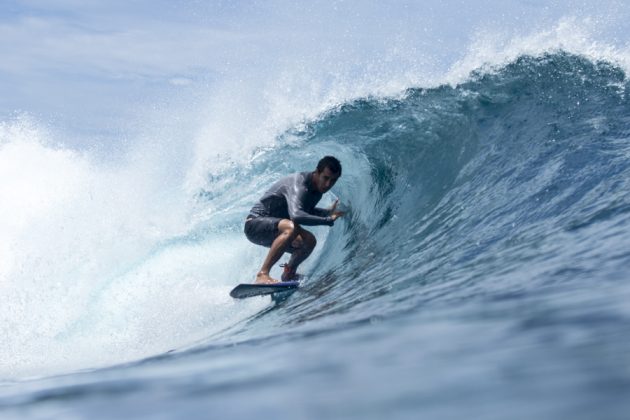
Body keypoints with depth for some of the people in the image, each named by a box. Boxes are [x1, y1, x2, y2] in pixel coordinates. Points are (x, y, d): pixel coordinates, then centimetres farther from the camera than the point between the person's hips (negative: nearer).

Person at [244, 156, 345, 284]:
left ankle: (288, 274, 18)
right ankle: (263, 274, -38)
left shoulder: (318, 188, 3)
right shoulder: (298, 185, -27)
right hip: (255, 224, -9)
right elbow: (296, 216, -44)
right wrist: (328, 220, -36)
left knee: (309, 241, -5)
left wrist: (328, 212, 8)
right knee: (292, 228, -35)